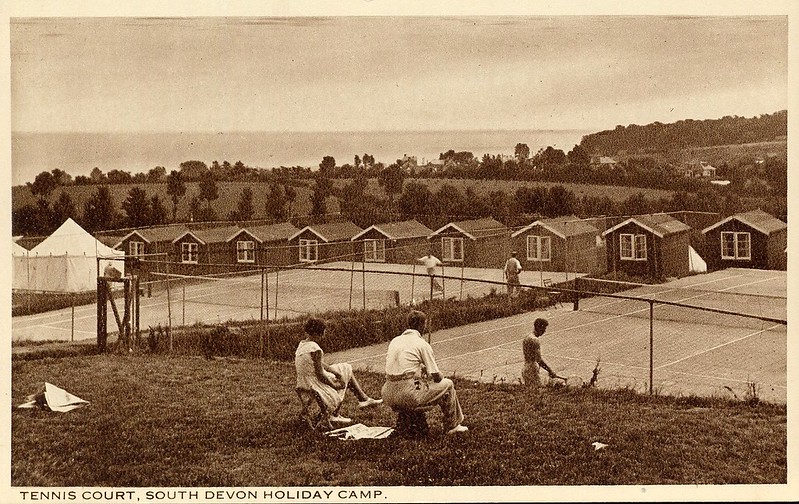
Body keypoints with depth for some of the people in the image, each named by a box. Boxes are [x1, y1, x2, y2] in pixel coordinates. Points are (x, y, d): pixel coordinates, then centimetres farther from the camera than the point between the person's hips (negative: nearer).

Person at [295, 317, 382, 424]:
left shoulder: (302, 344, 5)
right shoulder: (315, 349, -26)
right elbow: (320, 374, -23)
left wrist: (336, 372, 6)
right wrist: (334, 385, -9)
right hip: (315, 383, -10)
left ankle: (364, 399, 25)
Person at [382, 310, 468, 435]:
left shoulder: (395, 341, 14)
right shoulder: (422, 344, -4)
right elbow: (437, 376, -3)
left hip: (388, 397, 6)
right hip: (408, 397, -6)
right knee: (448, 384, 13)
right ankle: (452, 426, 23)